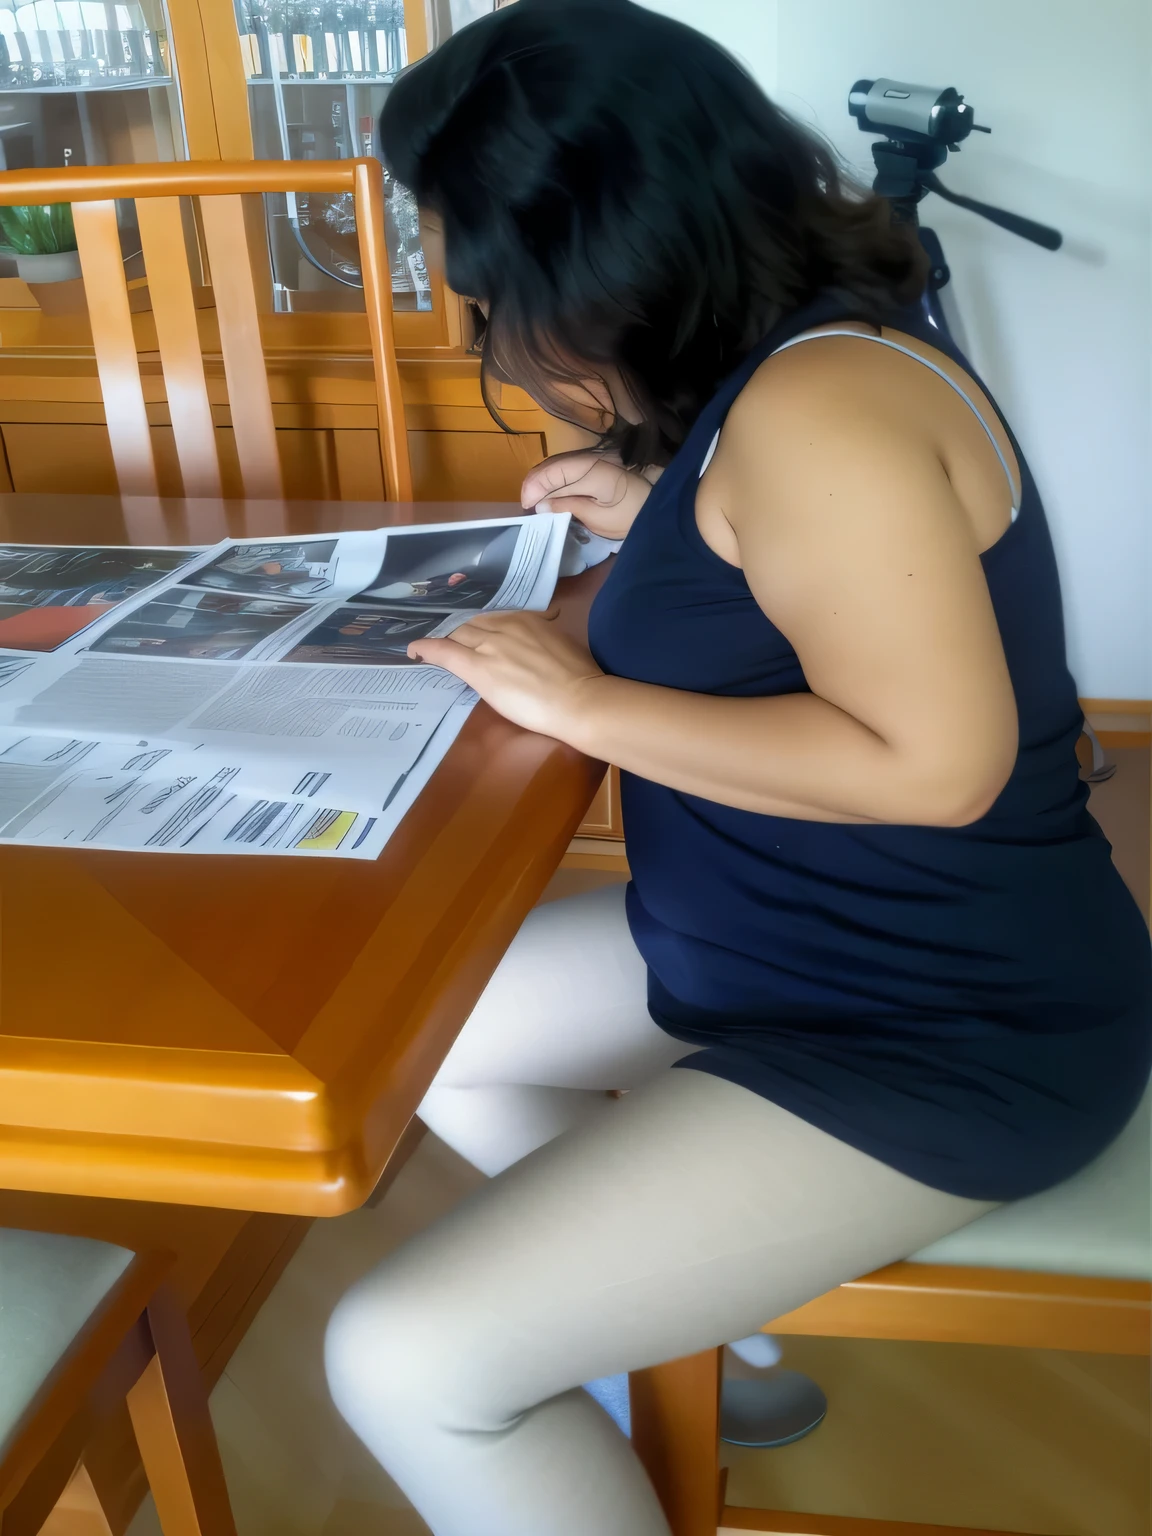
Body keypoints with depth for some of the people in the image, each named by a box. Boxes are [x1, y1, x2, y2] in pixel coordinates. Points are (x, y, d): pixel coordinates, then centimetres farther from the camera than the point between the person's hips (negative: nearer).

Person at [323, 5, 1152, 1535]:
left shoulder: (819, 404, -24)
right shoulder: (781, 360, 6)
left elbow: (938, 758, -28)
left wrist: (586, 703, -21)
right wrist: (663, 516, 5)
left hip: (947, 1037, -10)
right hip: (760, 945, 10)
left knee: (405, 1364, -15)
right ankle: (695, 1318, 26)